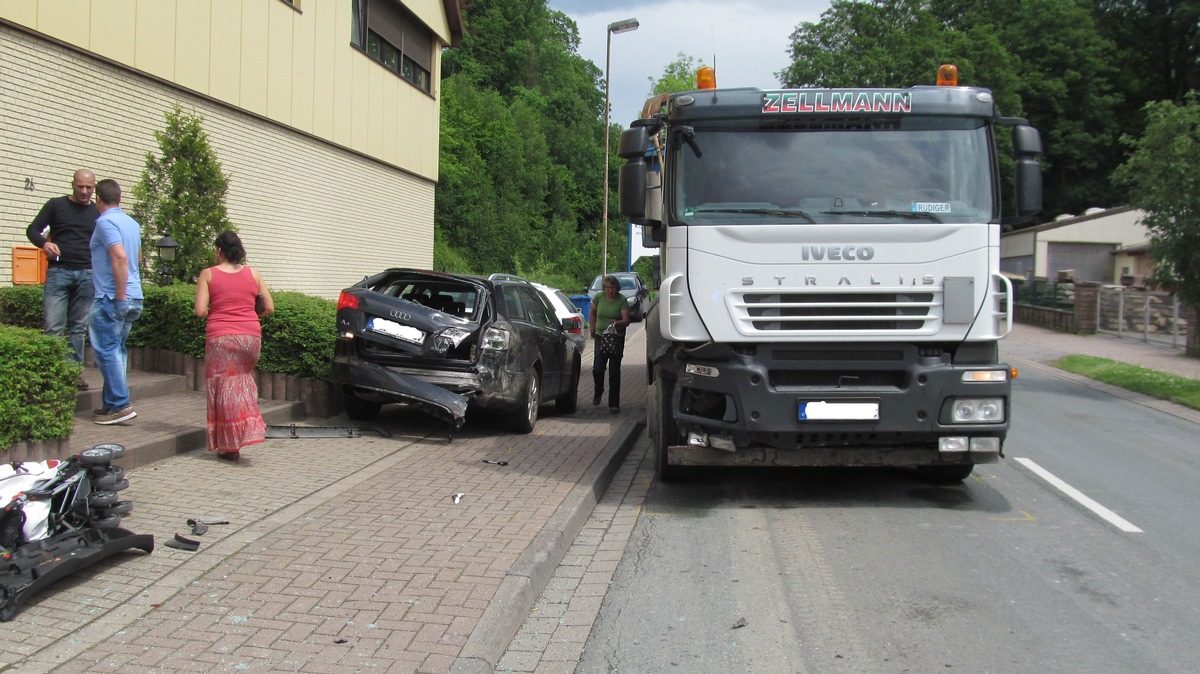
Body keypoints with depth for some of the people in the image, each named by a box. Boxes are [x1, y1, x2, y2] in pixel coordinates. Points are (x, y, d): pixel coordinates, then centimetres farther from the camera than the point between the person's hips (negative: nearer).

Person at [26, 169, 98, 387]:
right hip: (58, 272, -2)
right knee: (53, 326, -7)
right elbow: (33, 230, 5)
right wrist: (44, 243, -17)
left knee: (79, 328, 5)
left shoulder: (98, 213, 13)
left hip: (87, 275, 2)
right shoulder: (56, 205, 6)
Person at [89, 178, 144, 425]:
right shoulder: (133, 223, 14)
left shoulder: (105, 222, -11)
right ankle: (112, 404, 18)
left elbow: (120, 257, -23)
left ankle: (120, 405, -8)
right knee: (116, 350, 14)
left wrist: (120, 297, -22)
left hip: (111, 298, -8)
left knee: (106, 350, -4)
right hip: (134, 297, 8)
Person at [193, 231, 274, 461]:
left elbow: (200, 311, -8)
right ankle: (249, 430, 9)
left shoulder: (208, 274, -1)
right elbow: (269, 308, 5)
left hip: (220, 337, -2)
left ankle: (230, 446, 6)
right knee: (243, 383, 19)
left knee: (224, 388, 4)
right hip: (250, 336, 3)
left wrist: (217, 313, 13)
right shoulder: (253, 274, 6)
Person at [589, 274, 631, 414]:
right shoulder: (598, 297, -1)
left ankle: (614, 404, 6)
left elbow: (626, 321, -15)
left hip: (617, 339, -2)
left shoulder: (622, 300, -9)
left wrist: (618, 323, -35)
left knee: (614, 372, -1)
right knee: (597, 369, -4)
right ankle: (598, 393, 27)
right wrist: (592, 329, 11)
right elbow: (592, 313, 15)